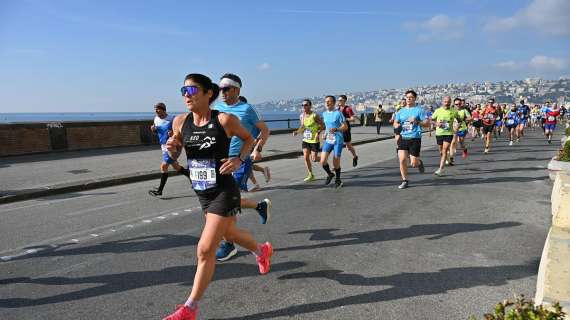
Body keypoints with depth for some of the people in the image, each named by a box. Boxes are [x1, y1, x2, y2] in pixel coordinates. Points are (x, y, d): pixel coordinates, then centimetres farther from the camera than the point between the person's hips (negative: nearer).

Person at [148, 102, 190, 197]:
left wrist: (173, 133, -25)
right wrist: (154, 129, -2)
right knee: (176, 167, 15)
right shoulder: (156, 119, 7)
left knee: (164, 166, -9)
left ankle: (159, 190, 0)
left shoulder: (171, 119, -14)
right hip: (163, 145, 8)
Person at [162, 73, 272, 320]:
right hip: (202, 194, 7)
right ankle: (262, 250, 57)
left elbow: (249, 138, 1)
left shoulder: (225, 120, -16)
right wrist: (171, 148, -13)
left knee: (205, 250, -6)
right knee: (230, 234, 26)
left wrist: (238, 159, -15)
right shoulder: (180, 122, -3)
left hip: (224, 193, -6)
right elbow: (174, 156, 10)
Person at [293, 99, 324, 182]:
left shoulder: (315, 115, -15)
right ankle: (310, 175, 11)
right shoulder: (301, 116, 3)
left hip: (314, 140, -5)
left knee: (313, 159, -4)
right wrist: (297, 132, -2)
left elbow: (322, 125, -8)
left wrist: (318, 133, -24)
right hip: (305, 140, 5)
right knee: (306, 157, -3)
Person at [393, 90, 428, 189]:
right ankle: (404, 181, 5)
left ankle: (419, 162, 36)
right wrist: (397, 125, -5)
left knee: (414, 164, -3)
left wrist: (417, 122, -18)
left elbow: (428, 123, -3)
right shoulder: (401, 111, 12)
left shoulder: (419, 110, 0)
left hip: (415, 139, -3)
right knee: (402, 159, -11)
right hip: (403, 138, 3)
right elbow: (395, 122, 19)